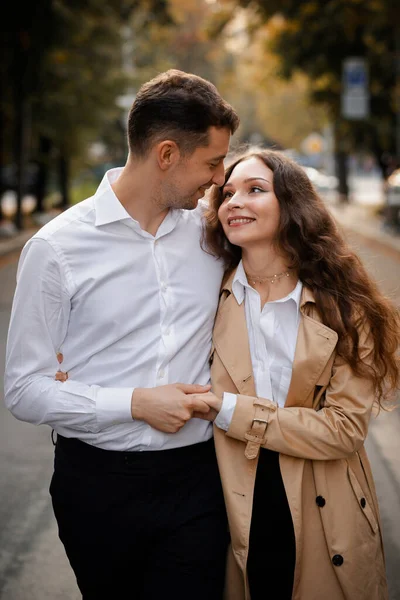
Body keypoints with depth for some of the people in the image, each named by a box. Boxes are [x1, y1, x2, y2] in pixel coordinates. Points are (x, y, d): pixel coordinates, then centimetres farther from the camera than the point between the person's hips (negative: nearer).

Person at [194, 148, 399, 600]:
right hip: (236, 517, 1)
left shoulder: (343, 307, -9)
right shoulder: (212, 297, -2)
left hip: (324, 524, -1)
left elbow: (345, 428, -16)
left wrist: (231, 410, -20)